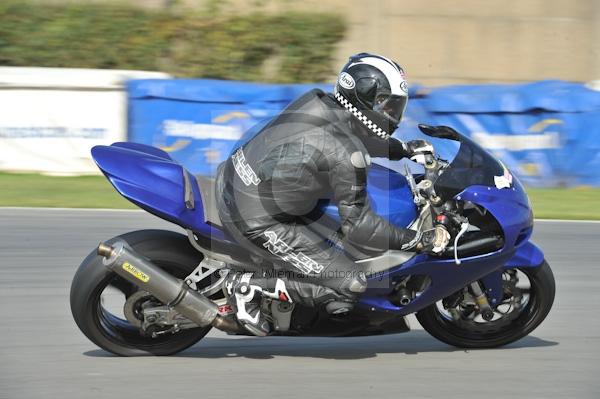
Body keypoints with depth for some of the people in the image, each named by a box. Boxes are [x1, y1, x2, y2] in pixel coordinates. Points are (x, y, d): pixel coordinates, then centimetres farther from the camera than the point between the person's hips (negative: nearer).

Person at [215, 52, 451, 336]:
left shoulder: (315, 100, 0)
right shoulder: (347, 156, -23)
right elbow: (358, 226, -16)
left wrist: (403, 149, 22)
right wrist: (422, 241, -9)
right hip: (256, 223, -9)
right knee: (349, 286, -4)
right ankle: (248, 286, -2)